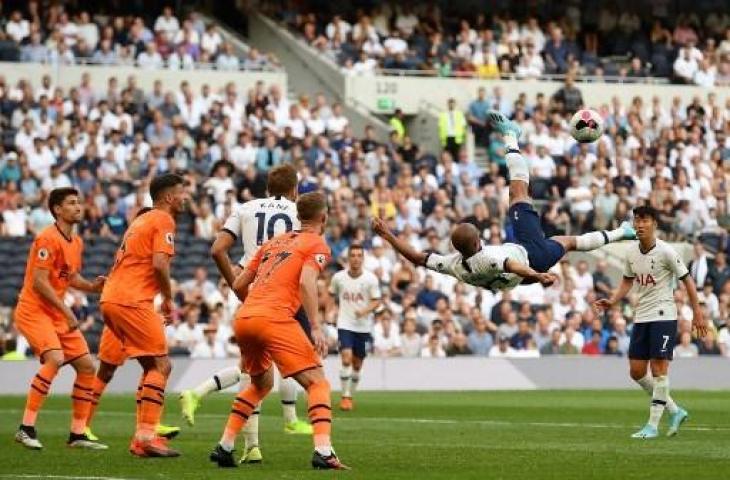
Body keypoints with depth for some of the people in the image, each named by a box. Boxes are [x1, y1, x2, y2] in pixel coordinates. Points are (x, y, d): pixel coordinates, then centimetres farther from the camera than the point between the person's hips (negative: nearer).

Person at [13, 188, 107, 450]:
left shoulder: (76, 242, 12)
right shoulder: (48, 239, -16)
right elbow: (39, 282, -20)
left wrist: (93, 286, 0)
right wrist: (67, 311, -23)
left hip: (59, 315, 9)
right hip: (34, 310, -9)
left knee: (87, 366, 3)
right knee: (54, 359, -28)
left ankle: (77, 434, 10)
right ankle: (26, 428, -23)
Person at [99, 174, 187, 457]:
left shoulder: (142, 221, 24)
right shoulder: (163, 221, -5)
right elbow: (159, 264, -18)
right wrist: (168, 300, -4)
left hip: (111, 298, 9)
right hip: (132, 302, -9)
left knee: (153, 367, 14)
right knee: (161, 366, -7)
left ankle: (142, 437, 11)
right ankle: (146, 436, -14)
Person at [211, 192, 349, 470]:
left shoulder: (275, 242, 25)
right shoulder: (317, 245, 6)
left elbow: (239, 285, 24)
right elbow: (306, 282, -14)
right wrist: (316, 328, -18)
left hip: (243, 319, 7)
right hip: (275, 319, -7)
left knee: (261, 384, 28)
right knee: (317, 383, -3)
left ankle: (224, 447, 22)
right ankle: (323, 452, -21)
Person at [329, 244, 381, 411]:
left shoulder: (371, 279, -8)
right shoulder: (338, 277, -4)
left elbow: (376, 301, -5)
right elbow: (331, 294, 15)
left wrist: (364, 311, -22)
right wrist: (335, 309, 6)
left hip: (363, 326, 1)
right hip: (345, 325, -1)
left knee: (357, 364, 10)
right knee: (346, 359, -18)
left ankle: (350, 395, 28)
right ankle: (345, 396, -9)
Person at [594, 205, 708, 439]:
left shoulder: (665, 252, -13)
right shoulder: (631, 252, 5)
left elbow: (687, 280, -6)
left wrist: (697, 313, -7)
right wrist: (612, 301, 3)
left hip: (663, 316, -7)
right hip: (641, 317, 7)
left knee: (659, 369, -10)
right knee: (636, 371, 4)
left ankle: (653, 425, -5)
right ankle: (675, 411, 19)